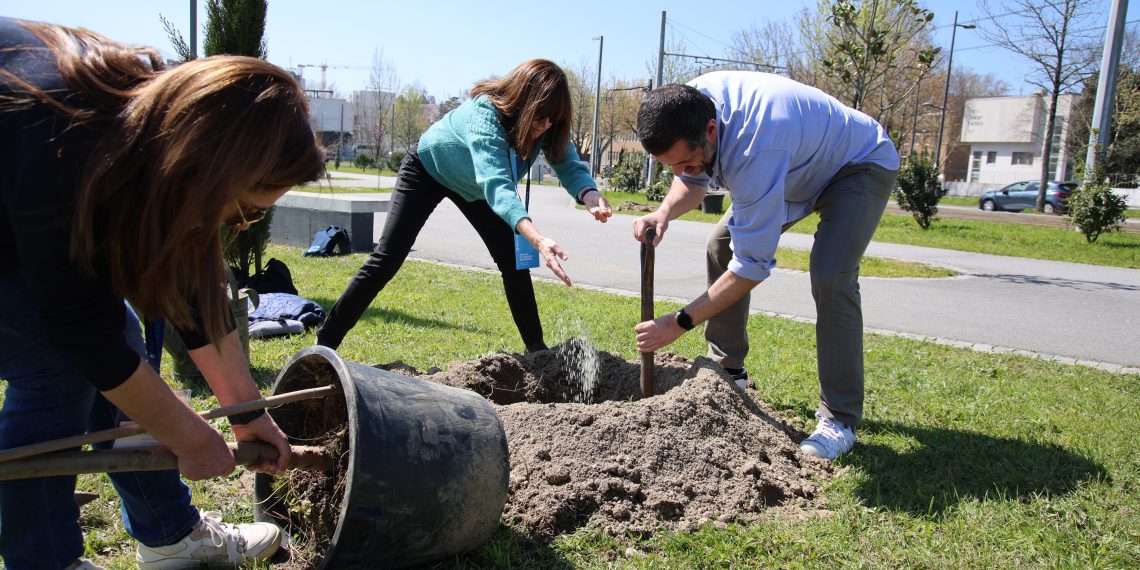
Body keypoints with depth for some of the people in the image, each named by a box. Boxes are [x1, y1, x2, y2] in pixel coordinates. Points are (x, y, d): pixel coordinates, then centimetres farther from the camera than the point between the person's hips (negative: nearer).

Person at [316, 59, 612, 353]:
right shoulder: (485, 111, -42)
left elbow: (570, 165, -24)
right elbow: (496, 184, -55)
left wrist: (590, 194, -50)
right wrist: (538, 240, -69)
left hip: (474, 186, 5)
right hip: (427, 169, -5)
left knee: (514, 262, -4)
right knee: (385, 262, -11)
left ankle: (536, 347, 9)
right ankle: (326, 341, -1)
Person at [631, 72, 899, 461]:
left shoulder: (757, 148, -44)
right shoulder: (691, 102, -21)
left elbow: (753, 265, -38)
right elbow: (694, 180, -3)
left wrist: (681, 322, -33)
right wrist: (664, 212, -26)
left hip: (862, 165, -8)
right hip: (800, 163, 8)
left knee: (830, 277, -28)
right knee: (721, 245, 3)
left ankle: (839, 419, -14)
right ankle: (727, 371, 14)